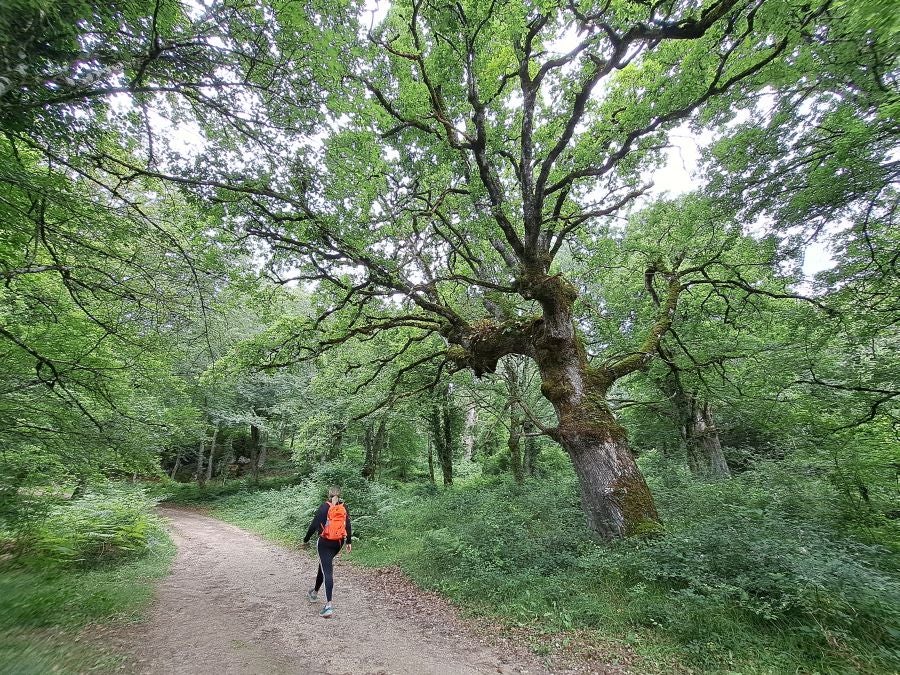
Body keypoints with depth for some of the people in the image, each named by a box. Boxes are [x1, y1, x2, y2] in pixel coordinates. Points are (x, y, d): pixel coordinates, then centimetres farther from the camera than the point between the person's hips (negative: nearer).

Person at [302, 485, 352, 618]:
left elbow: (314, 525, -10)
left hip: (325, 543, -5)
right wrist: (348, 542, 15)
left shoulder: (325, 507, -12)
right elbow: (348, 525, 5)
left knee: (327, 571, -4)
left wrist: (306, 540, 4)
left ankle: (328, 605, -13)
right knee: (324, 565, 26)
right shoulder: (344, 507, 1)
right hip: (338, 543, 5)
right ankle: (315, 593, 45)